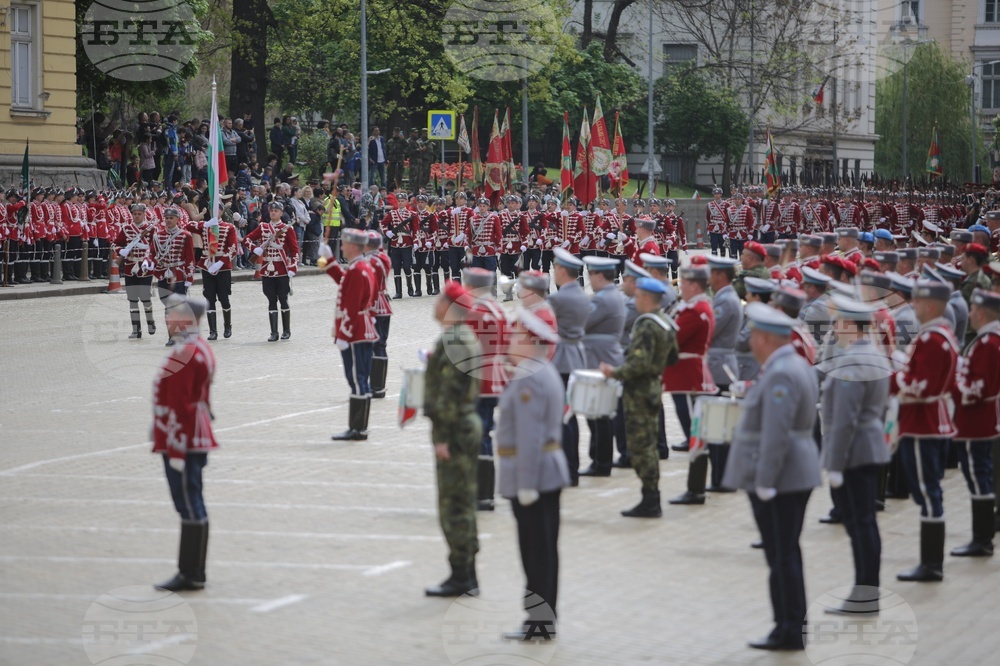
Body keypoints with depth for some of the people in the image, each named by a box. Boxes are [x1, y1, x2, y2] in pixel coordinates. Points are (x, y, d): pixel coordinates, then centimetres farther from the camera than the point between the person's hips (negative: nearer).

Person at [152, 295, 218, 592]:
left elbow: (179, 406, -21)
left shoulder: (184, 354, -19)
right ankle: (193, 572, 20)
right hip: (198, 441, 10)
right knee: (193, 507, 14)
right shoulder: (201, 348, 13)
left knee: (190, 508, -5)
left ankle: (191, 575, 0)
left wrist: (176, 450, -20)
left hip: (183, 442, -10)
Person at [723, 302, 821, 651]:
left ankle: (789, 630, 2)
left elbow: (776, 435, -24)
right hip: (798, 474, 10)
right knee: (786, 553, 16)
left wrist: (764, 483, -21)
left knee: (782, 555, -3)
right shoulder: (797, 366, 13)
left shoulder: (779, 376, -19)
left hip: (779, 476, -10)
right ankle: (793, 621, 24)